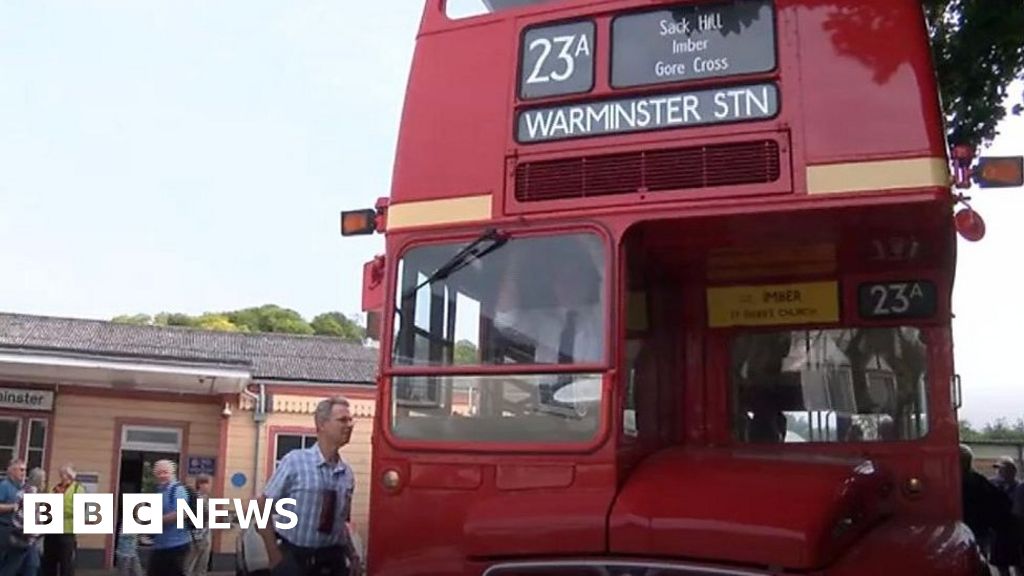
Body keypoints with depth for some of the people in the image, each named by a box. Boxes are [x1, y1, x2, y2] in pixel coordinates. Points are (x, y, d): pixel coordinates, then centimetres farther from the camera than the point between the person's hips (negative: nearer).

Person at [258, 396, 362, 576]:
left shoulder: (347, 473, 2)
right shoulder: (294, 461, -10)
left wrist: (353, 556, 2)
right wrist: (273, 554, -10)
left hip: (332, 559, 4)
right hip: (293, 556, -4)